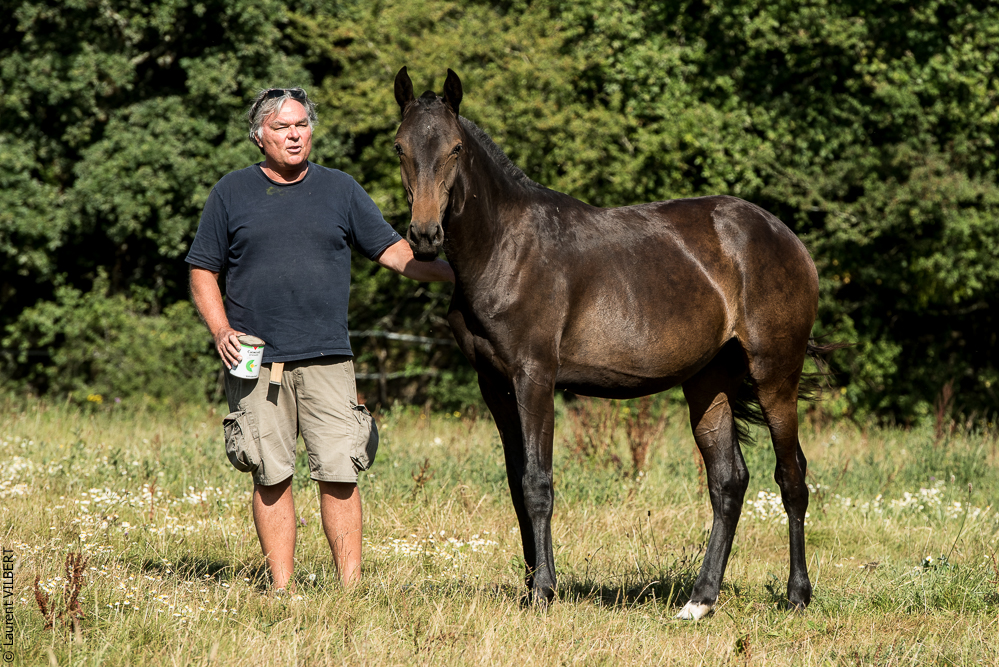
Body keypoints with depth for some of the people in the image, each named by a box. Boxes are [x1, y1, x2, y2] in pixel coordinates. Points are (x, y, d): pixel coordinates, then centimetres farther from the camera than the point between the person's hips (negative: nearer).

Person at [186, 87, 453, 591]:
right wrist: (221, 330, -6)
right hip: (255, 360, 0)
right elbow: (203, 271, 10)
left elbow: (393, 251, 8)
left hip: (326, 360, 0)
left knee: (339, 474, -6)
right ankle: (281, 588, 8)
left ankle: (351, 587, 0)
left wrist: (453, 273, -8)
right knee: (271, 476, 2)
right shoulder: (232, 193, 8)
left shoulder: (341, 190, 11)